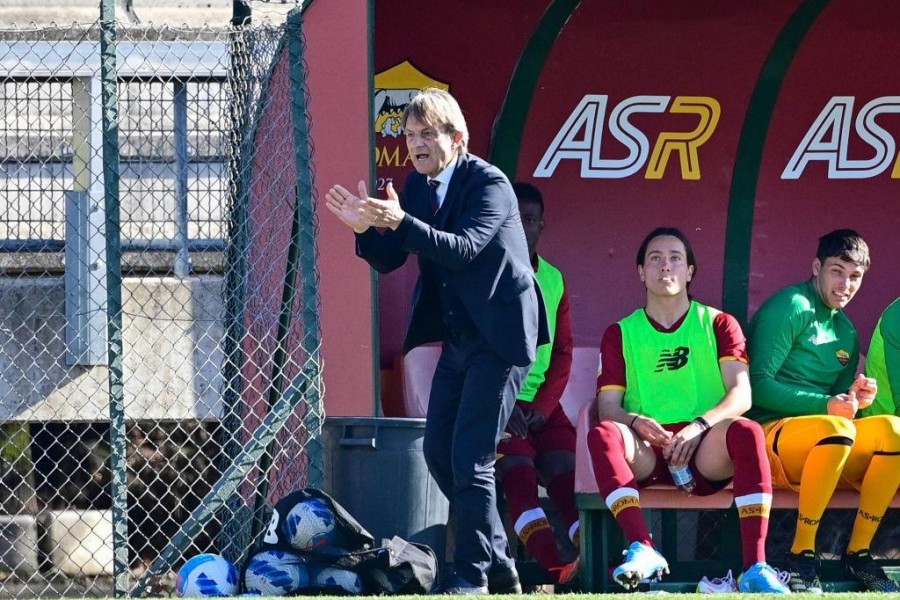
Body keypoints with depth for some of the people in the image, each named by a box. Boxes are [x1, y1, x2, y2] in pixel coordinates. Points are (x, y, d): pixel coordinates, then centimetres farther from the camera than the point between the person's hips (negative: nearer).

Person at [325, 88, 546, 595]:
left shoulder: (489, 184, -16)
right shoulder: (419, 186, 7)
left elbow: (464, 249, -29)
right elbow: (388, 260, 5)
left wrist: (401, 222, -41)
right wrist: (366, 228, -16)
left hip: (500, 338, -9)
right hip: (458, 339, 9)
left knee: (470, 457, -11)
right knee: (438, 451, 10)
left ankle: (473, 575, -3)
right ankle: (499, 564, 21)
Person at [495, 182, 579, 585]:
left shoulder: (553, 280, 16)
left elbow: (563, 353, 13)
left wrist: (542, 407, -4)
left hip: (542, 404, 4)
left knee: (568, 468, -21)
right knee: (516, 464, -30)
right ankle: (551, 564, -46)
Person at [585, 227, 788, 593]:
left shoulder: (718, 324, 14)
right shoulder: (621, 334, 17)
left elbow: (741, 395, 0)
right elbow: (608, 407, 6)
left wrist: (699, 426, -19)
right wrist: (637, 422, -18)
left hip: (707, 453, -1)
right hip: (646, 454, 1)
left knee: (747, 432, -34)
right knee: (603, 434, -32)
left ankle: (755, 566, -43)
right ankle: (642, 549, -47)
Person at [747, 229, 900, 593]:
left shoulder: (846, 331, 19)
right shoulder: (790, 307, -5)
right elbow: (759, 385, -14)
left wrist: (853, 398, -4)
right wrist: (826, 405, -22)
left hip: (823, 450, 7)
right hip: (770, 433, -7)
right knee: (837, 428, -38)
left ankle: (858, 552, -15)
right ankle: (801, 556, -28)